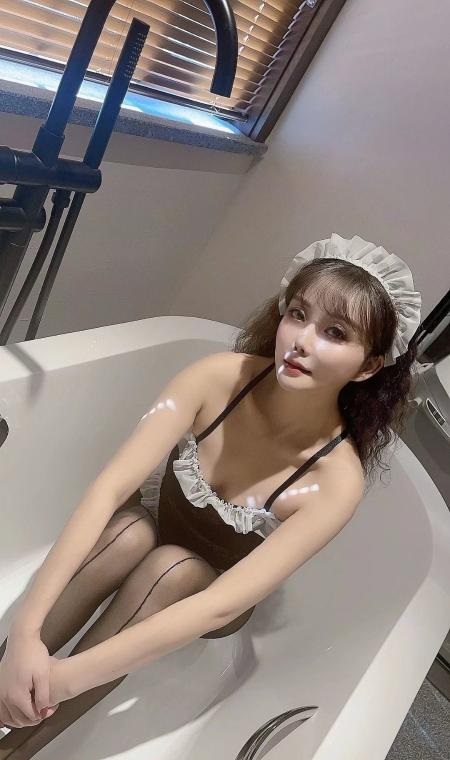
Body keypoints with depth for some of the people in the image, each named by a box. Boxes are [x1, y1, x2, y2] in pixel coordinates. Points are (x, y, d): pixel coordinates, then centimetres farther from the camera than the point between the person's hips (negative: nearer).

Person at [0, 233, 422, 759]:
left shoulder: (337, 478, -30)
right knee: (131, 531, -31)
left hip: (209, 596, -1)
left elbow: (223, 604, -36)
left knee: (172, 567, -32)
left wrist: (68, 676, -39)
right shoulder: (221, 377, -26)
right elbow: (109, 488, -31)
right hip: (152, 524, 1)